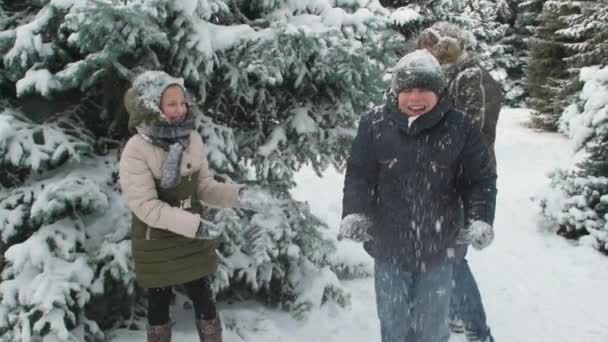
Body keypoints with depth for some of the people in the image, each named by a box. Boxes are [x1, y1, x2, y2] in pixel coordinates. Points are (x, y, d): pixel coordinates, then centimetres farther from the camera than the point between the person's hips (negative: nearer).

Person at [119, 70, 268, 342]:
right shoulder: (136, 151, -19)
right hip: (156, 244, -4)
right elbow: (145, 206, -23)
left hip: (194, 241, 4)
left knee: (205, 302, 14)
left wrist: (237, 194, -16)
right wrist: (194, 224, -29)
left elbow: (204, 186, 2)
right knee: (159, 305, 14)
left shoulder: (192, 138, -5)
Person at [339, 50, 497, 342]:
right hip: (389, 247, 1)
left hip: (438, 250, 0)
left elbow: (481, 179, -3)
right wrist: (354, 213, -20)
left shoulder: (460, 128, -8)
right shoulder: (375, 124, -7)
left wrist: (480, 219, -18)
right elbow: (359, 175, -5)